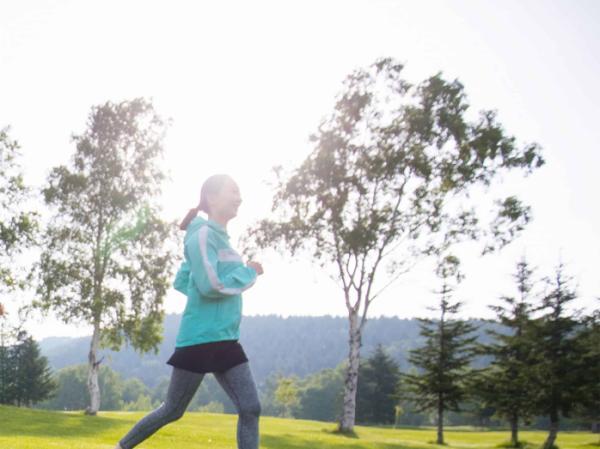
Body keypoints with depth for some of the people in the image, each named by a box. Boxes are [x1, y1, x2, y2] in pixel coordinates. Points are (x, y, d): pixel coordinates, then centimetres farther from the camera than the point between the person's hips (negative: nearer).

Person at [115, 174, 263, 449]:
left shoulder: (221, 239, 15)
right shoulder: (203, 235, -12)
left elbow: (181, 282, 21)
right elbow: (211, 285, -22)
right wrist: (249, 272, -10)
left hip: (226, 341, 8)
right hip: (199, 339, -8)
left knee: (251, 409, -1)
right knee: (172, 410, 6)